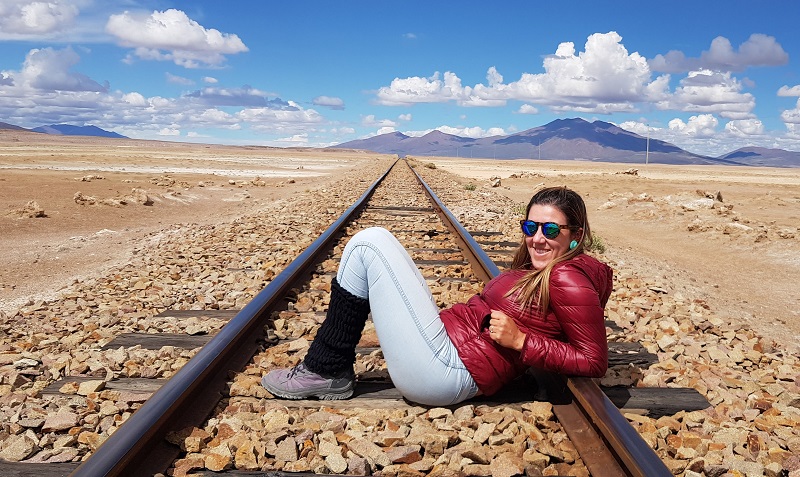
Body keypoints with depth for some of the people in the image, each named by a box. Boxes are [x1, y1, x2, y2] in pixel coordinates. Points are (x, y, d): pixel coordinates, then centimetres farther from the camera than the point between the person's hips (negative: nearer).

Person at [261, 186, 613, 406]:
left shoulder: (568, 278, -11)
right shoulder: (537, 270, 15)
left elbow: (595, 361, -14)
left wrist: (521, 341, -16)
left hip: (447, 373, -10)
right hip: (449, 341, 10)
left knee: (369, 242, -10)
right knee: (372, 245, 15)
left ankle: (324, 374, 2)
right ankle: (331, 368, 14)